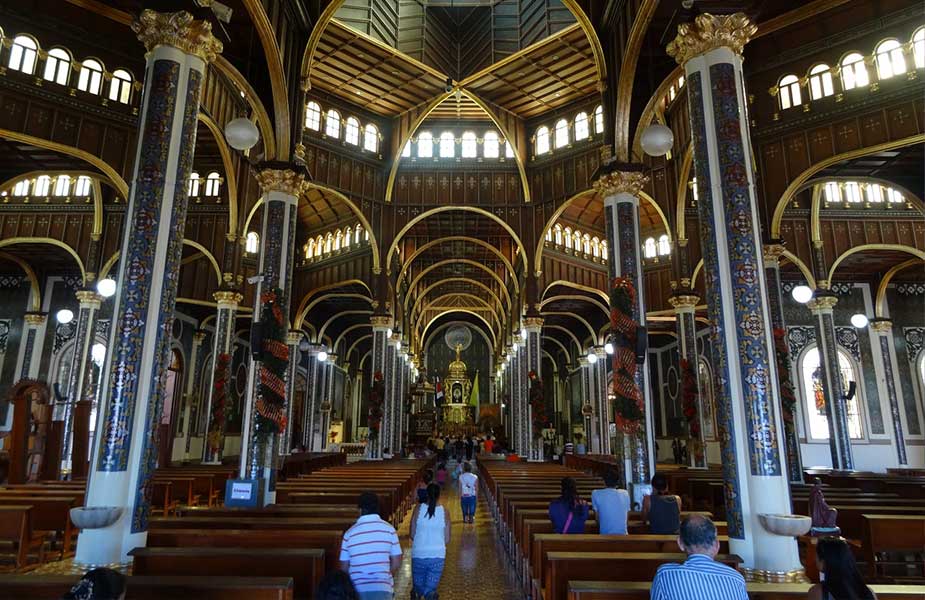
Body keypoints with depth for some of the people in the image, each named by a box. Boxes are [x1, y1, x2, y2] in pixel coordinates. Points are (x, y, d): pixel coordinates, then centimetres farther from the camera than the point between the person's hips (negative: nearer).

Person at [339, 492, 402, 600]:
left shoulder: (350, 533, -1)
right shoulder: (388, 529, -3)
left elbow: (344, 566, 5)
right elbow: (396, 561, 0)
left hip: (357, 589, 1)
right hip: (382, 588, -1)